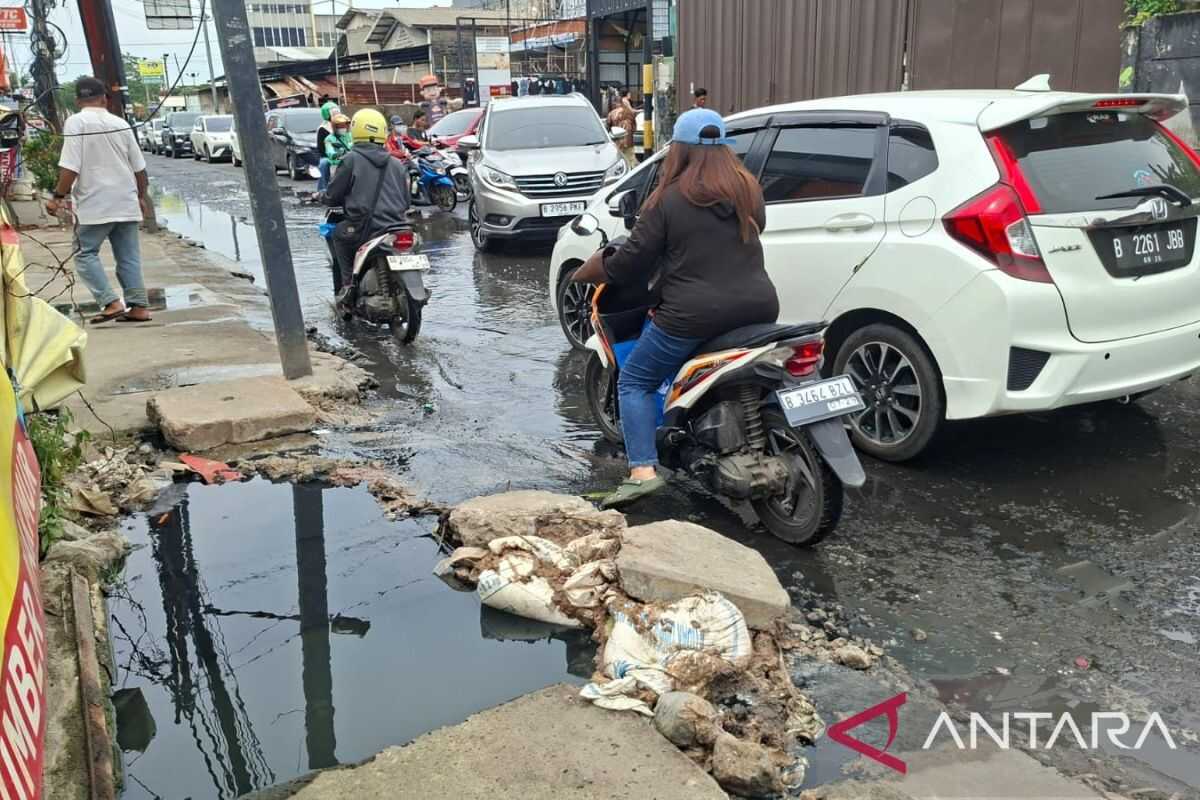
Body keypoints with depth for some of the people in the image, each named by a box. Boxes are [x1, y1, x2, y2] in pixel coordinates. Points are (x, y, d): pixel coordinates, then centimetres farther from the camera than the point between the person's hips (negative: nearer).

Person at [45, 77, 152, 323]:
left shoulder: (76, 122, -7)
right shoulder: (120, 123, 7)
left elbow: (70, 167, -15)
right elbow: (139, 167, 10)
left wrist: (58, 197, -6)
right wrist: (141, 196, 24)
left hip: (94, 204, -4)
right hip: (126, 202, 5)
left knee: (86, 253, 6)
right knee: (129, 256, 9)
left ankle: (111, 302, -6)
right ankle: (139, 306, 6)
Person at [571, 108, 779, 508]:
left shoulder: (668, 199, -6)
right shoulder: (749, 190, 10)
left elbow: (632, 261, -6)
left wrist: (588, 272, 11)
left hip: (694, 315, -6)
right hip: (757, 307, 6)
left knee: (634, 382, 9)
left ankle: (643, 471, -4)